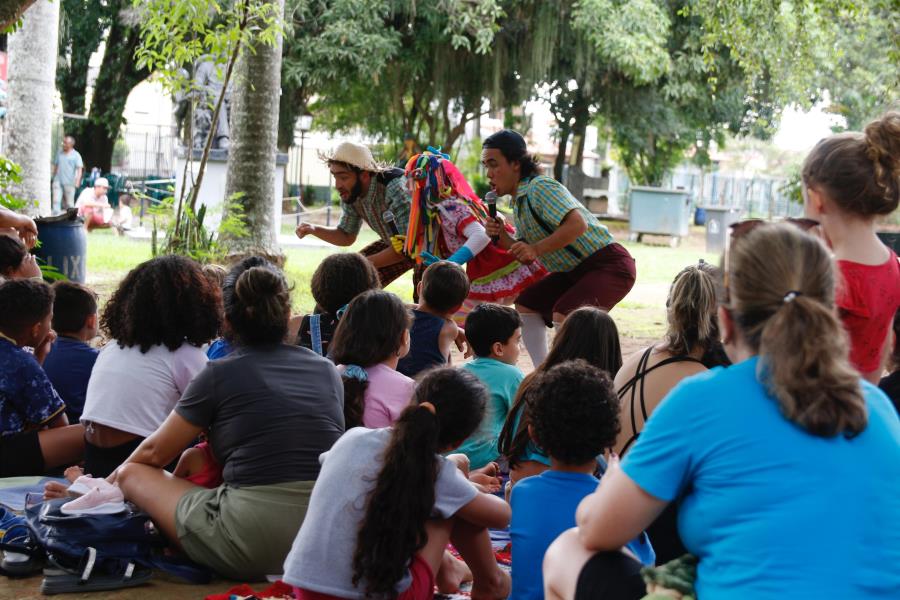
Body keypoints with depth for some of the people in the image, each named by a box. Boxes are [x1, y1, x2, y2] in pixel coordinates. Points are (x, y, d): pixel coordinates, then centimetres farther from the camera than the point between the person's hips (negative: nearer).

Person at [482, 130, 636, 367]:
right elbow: (527, 257, 11)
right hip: (575, 271, 11)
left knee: (564, 314, -28)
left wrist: (536, 249, -29)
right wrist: (502, 238, -7)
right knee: (526, 304, 14)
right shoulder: (519, 200, 11)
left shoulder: (540, 187, -19)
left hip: (609, 265, -11)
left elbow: (577, 224, -32)